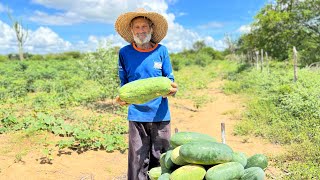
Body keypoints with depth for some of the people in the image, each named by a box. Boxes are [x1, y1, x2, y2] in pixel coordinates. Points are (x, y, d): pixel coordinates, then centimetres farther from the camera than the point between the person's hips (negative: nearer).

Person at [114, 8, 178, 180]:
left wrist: (172, 89, -17)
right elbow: (124, 84, 9)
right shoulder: (125, 52, 2)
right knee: (137, 162, 2)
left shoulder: (161, 50, 1)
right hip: (137, 115, 0)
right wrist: (121, 98, -12)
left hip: (160, 114, 1)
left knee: (159, 160, 10)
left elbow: (169, 80, 6)